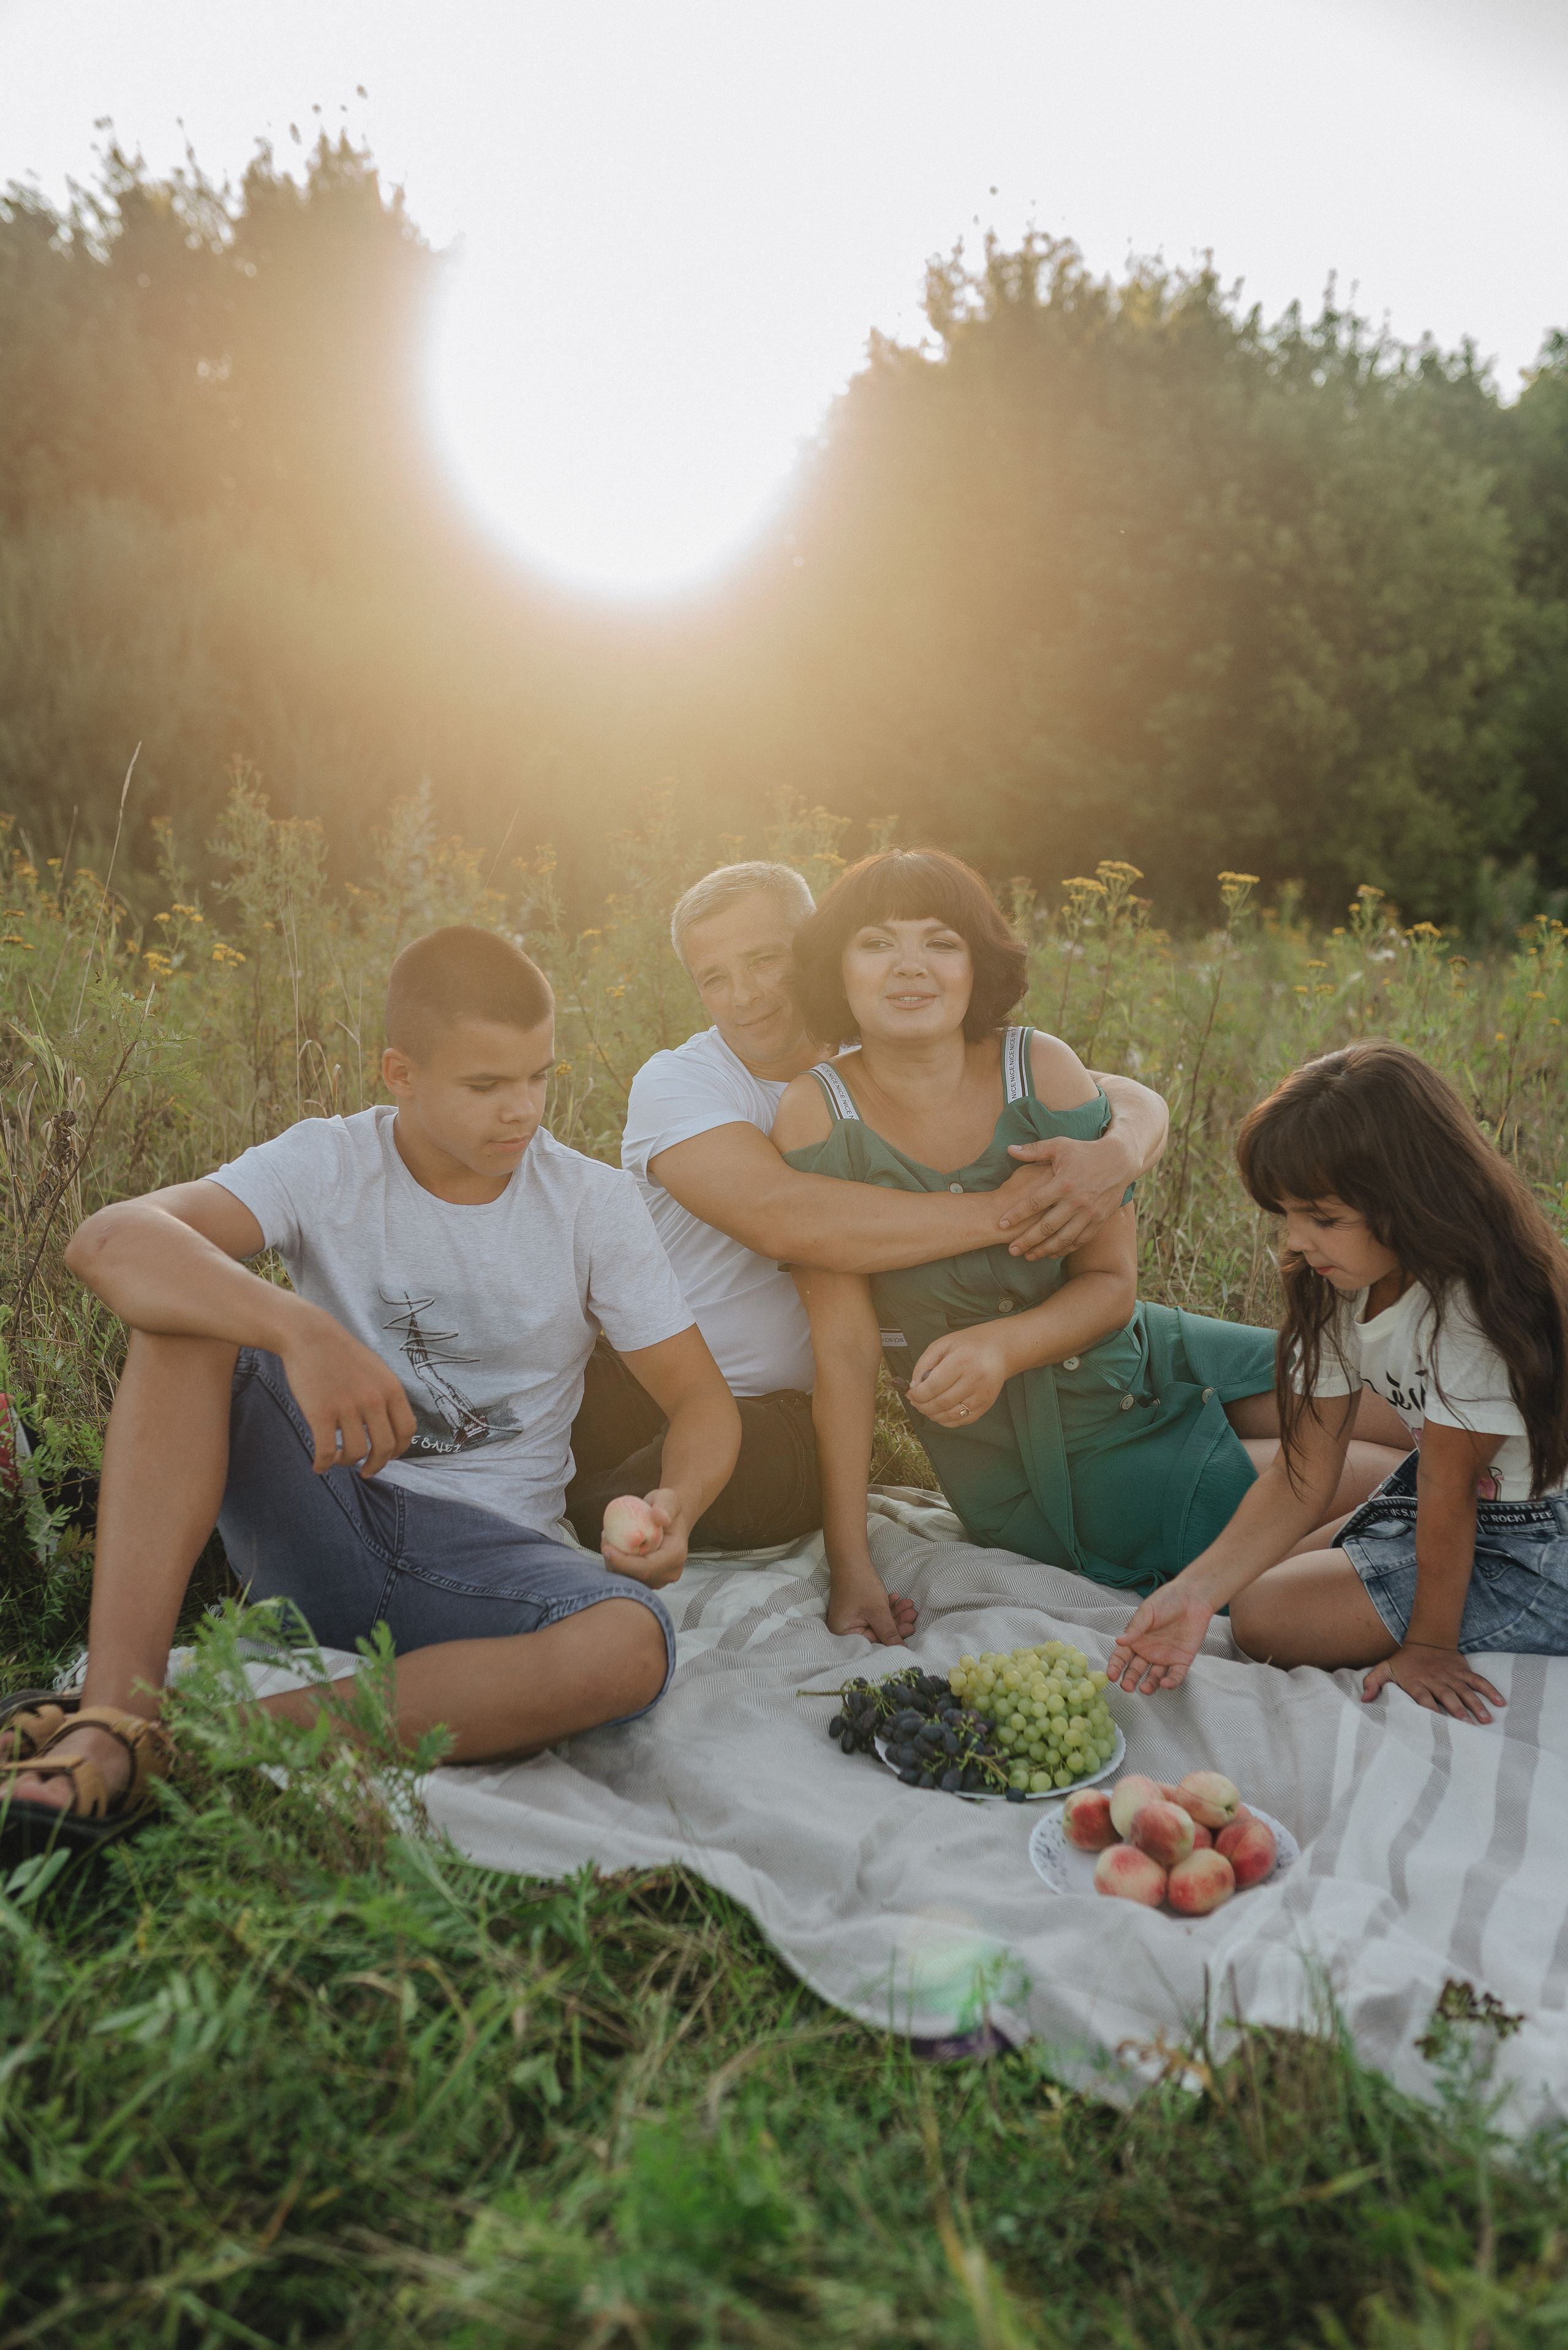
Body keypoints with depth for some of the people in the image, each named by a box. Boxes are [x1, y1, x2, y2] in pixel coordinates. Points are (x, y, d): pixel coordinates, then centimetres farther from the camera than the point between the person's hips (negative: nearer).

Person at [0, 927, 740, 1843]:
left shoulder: (596, 1204, -2)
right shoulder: (328, 1166, -6)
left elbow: (704, 1401, 0)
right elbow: (109, 1241, -23)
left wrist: (676, 1506, -24)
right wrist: (303, 1331, -40)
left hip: (487, 1550, 1)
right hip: (314, 1520, 0)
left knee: (630, 1646, -34)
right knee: (187, 1305, -22)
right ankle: (116, 1712, -30)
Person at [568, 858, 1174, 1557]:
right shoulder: (673, 1085, -10)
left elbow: (1129, 1099, -3)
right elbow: (784, 1221, -31)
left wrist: (1117, 1155, -29)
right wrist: (1001, 1212, -33)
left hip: (781, 1406, 2)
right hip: (638, 1376, -2)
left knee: (779, 1476, -34)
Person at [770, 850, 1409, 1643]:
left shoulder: (1042, 1069, -13)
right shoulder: (819, 1114, -19)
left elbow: (1112, 1280, -11)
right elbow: (845, 1346, -19)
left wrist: (1002, 1345, -32)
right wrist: (850, 1566, -22)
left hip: (1143, 1361, 3)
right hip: (1054, 1475, -3)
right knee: (1379, 1481, -4)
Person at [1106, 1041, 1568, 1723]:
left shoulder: (1473, 1307, -32)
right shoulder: (1336, 1289, -7)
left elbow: (1448, 1487, -23)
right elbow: (1304, 1475, -9)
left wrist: (1429, 1644, -13)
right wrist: (1196, 1589, -20)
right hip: (1437, 1508, 8)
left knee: (1266, 1616, -9)